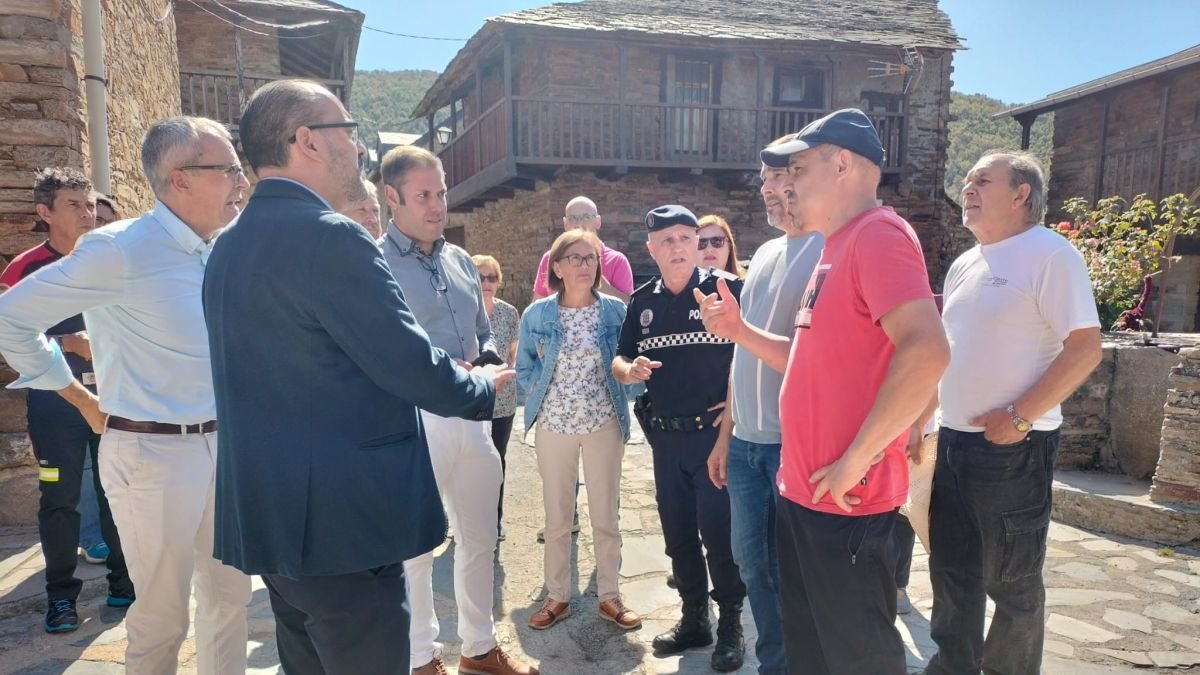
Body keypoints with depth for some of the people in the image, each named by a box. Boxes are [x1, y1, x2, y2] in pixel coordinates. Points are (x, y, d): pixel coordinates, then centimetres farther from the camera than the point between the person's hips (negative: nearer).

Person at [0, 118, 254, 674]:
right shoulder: (121, 251, -15)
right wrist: (82, 399, -2)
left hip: (221, 443, 6)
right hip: (154, 451, -6)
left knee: (230, 596, 16)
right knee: (163, 612, 7)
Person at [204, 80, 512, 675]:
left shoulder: (230, 243, 11)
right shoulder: (329, 235, -18)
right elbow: (412, 364, -19)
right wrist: (484, 387, 1)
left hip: (265, 515, 10)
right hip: (343, 521, -9)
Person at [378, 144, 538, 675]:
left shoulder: (461, 261, 11)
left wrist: (485, 361, -4)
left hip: (472, 415, 7)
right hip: (414, 420, -7)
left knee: (480, 536, 18)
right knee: (415, 545, 9)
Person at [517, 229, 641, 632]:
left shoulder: (616, 311, -4)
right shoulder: (536, 315, -4)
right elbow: (524, 369, 8)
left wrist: (618, 401, -3)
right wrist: (545, 397, -1)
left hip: (604, 424, 0)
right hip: (554, 425, 0)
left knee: (605, 515, 6)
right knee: (557, 517, 9)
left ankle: (609, 595, 23)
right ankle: (557, 596, 25)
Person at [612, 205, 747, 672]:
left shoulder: (727, 289, -8)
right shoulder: (642, 301, 8)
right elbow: (620, 359, 13)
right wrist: (628, 369, -10)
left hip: (716, 432, -5)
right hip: (665, 436, 5)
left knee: (719, 531, 0)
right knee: (678, 533, 14)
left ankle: (731, 627, 18)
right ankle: (694, 619, 30)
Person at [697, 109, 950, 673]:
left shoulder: (877, 234, -16)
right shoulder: (836, 248, 15)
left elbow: (926, 351, -29)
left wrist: (856, 459, -24)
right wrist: (740, 331, 9)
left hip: (846, 500, -9)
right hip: (803, 492, 9)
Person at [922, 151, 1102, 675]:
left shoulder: (1050, 255, -11)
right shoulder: (965, 264, 13)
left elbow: (1085, 347, -17)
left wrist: (1018, 417, -20)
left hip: (1013, 446, -7)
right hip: (953, 441, 8)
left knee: (1012, 579, 7)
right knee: (952, 571, 15)